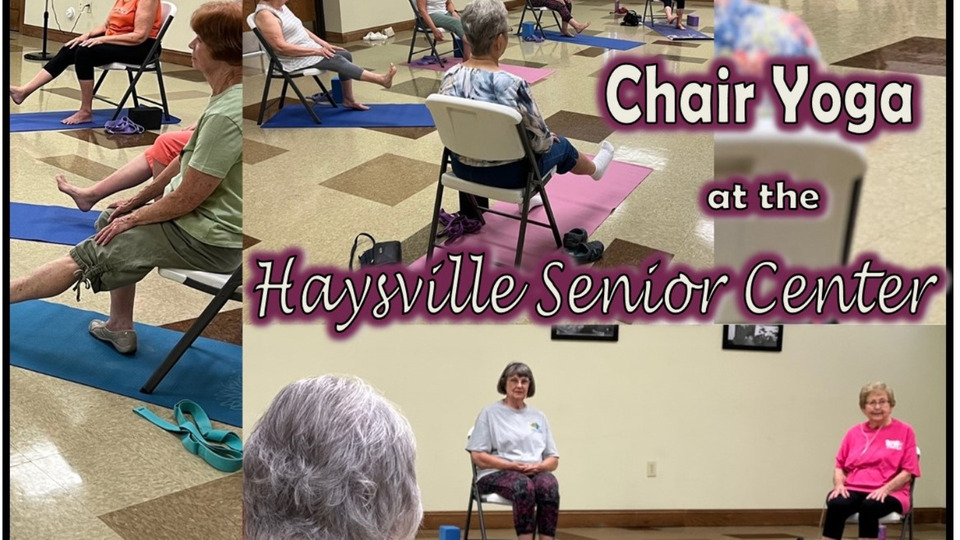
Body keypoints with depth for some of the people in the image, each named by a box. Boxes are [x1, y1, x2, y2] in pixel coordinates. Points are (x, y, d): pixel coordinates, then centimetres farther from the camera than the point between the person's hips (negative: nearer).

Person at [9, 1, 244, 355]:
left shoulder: (224, 116, -29)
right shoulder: (232, 96, 2)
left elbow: (186, 200, -22)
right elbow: (188, 164, 12)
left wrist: (132, 218, -6)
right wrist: (137, 200, 15)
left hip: (206, 241, -9)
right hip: (210, 217, 9)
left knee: (86, 258, 0)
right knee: (111, 223, 24)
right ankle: (120, 327, 27)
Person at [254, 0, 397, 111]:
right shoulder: (265, 15, -20)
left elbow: (300, 29, 17)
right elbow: (281, 47, -26)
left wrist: (323, 44, 4)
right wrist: (315, 51, -21)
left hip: (308, 51, 10)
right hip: (294, 60, -10)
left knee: (345, 55, 1)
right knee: (337, 60, -20)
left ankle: (348, 99, 9)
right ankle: (381, 79, -21)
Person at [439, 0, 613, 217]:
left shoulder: (449, 77, -12)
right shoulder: (511, 85, -30)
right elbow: (539, 140, -19)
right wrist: (550, 139, 4)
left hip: (463, 169, 5)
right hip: (506, 175, -5)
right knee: (559, 144, 25)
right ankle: (594, 169, 57)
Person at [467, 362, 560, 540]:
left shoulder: (539, 417, 20)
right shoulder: (490, 413, 7)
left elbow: (553, 460, 17)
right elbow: (478, 457, -1)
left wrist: (538, 467, -7)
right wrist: (512, 465, -13)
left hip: (536, 473, 3)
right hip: (497, 474, -3)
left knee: (549, 485, -34)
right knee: (524, 486, -39)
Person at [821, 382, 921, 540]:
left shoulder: (904, 431, 5)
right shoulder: (854, 433, 15)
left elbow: (908, 471, 0)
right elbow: (840, 466, 17)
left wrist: (885, 489, -16)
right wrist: (839, 484, -4)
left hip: (890, 493, -2)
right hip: (854, 490, 3)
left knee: (870, 506, -37)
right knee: (836, 504, -32)